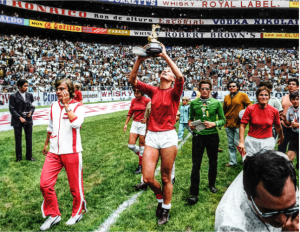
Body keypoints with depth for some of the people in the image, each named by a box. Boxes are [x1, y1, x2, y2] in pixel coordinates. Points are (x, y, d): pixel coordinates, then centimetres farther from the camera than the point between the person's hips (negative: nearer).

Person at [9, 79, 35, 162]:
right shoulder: (13, 96, -5)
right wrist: (20, 117, -15)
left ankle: (29, 156, 18)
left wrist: (31, 112, -11)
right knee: (18, 139, 7)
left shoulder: (29, 95, 5)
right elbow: (12, 109, -6)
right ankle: (19, 157, 20)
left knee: (29, 139, 7)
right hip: (17, 120, -3)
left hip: (28, 120, 3)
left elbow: (32, 106, 11)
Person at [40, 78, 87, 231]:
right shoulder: (54, 106, 9)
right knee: (45, 184, -3)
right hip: (54, 152, 5)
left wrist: (66, 105, -20)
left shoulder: (78, 106, -7)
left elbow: (76, 123, -27)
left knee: (75, 185, 6)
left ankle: (77, 212, 31)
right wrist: (46, 144, 28)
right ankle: (53, 215, 17)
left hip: (71, 152, -4)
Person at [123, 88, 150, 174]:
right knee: (131, 145, -1)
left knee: (142, 145, 2)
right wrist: (126, 124, 11)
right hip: (135, 124, 5)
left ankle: (140, 166, 16)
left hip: (143, 124, -5)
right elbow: (130, 113, 14)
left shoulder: (146, 100, -9)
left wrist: (147, 119, -12)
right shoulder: (133, 101, 8)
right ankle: (142, 156, 26)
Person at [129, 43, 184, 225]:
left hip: (168, 136, -3)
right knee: (147, 178, -1)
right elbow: (132, 80, -1)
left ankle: (166, 209, 31)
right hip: (151, 136, 3)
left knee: (166, 178, 8)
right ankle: (160, 196, 32)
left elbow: (181, 77, -21)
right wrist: (139, 60, -14)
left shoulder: (174, 92, 0)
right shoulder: (153, 91, 9)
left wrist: (165, 56, -19)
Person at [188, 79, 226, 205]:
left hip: (212, 135, 1)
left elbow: (223, 119, 2)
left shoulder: (216, 103, 1)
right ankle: (194, 193, 6)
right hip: (198, 136, -1)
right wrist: (190, 124, -10)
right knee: (196, 165, -1)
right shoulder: (194, 103, 2)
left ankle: (212, 184, 39)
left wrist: (214, 124, -15)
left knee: (213, 162, 15)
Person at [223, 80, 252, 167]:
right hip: (228, 124, 5)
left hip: (238, 124, -5)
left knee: (237, 142, -6)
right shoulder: (226, 97, 10)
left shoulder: (243, 95, -3)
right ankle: (233, 161, 22)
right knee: (230, 144, 10)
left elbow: (250, 106, -1)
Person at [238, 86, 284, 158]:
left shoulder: (274, 111, -2)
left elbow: (278, 126, 15)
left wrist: (281, 137, 29)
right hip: (251, 141, -1)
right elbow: (242, 126, -7)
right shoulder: (250, 109, -7)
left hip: (268, 142, 1)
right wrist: (241, 142, -14)